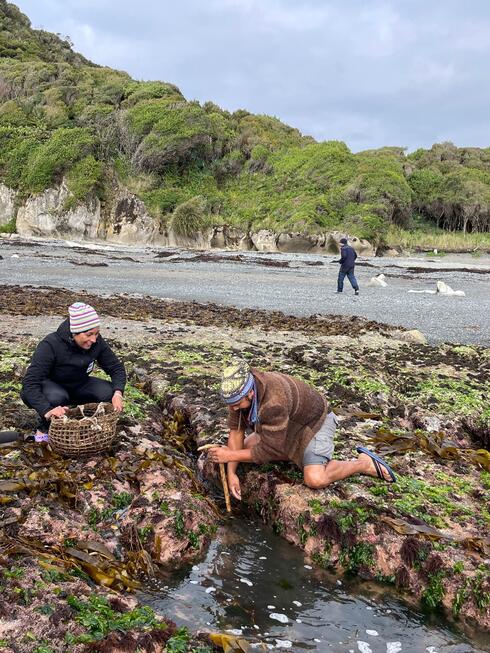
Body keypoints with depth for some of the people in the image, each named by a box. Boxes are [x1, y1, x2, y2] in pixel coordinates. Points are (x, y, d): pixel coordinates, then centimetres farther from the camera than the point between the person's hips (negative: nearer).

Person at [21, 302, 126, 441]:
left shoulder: (97, 342, -18)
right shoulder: (51, 345, -32)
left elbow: (116, 367, -8)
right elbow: (30, 384, -36)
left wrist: (118, 393, -29)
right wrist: (47, 410, -51)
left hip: (78, 386, 4)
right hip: (49, 386, -4)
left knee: (109, 392, -22)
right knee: (57, 397, -39)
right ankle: (44, 428, -8)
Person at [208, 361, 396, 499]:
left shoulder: (274, 402, -42)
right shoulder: (238, 390, -19)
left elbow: (269, 450, -33)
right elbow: (236, 430, -12)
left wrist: (229, 456, -29)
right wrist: (231, 473, -19)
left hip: (314, 423, -8)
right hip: (290, 425, 8)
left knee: (315, 479, -27)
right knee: (246, 446, 8)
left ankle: (364, 463, -4)